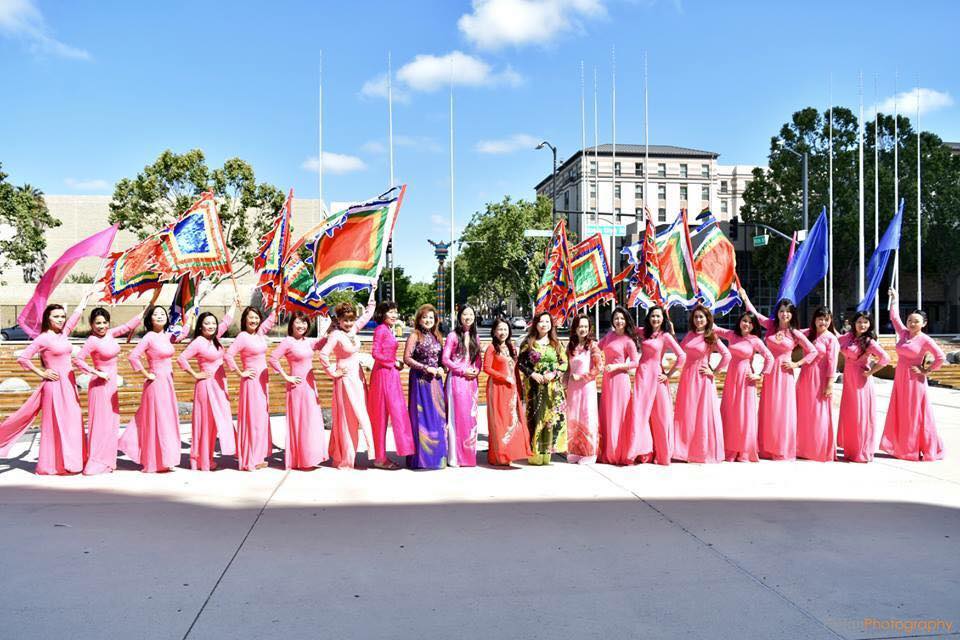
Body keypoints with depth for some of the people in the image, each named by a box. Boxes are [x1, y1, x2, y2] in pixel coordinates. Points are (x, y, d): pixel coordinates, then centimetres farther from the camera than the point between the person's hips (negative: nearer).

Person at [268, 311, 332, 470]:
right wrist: (286, 377, -14)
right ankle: (301, 461, 10)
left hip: (310, 385, 7)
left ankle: (309, 458, 23)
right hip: (298, 385, -7)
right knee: (300, 422, 0)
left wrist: (325, 330, 6)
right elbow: (272, 358, -18)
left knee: (311, 421, 11)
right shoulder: (288, 341, -10)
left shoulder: (308, 342, 9)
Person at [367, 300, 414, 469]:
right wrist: (394, 362, -10)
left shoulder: (388, 330, 17)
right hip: (383, 374, -9)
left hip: (390, 375, 9)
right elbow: (375, 353, -18)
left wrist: (396, 363, 2)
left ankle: (380, 456, 18)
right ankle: (380, 458, 1)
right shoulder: (381, 329, -11)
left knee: (383, 415, 12)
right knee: (382, 415, -4)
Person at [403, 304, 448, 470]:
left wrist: (441, 368, -1)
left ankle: (437, 455, 13)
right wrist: (425, 368, -14)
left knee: (438, 415, 5)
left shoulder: (437, 336, 14)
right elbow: (407, 358, -10)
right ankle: (421, 457, 3)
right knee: (421, 417, -4)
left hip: (435, 380, 6)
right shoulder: (414, 336, -3)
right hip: (419, 380, -5)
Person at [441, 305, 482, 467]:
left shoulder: (474, 336, 15)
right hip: (456, 379, -6)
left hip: (471, 380, 6)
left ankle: (469, 454, 13)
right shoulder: (453, 336, -3)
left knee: (470, 416, 6)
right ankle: (455, 456, 0)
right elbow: (445, 359, -8)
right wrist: (462, 370, -12)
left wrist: (477, 370, -2)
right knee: (457, 415, -6)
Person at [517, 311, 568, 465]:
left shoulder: (556, 343, 8)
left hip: (553, 386, 2)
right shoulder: (529, 342, 4)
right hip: (534, 386, -2)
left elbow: (564, 363, 7)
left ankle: (547, 452, 5)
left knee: (553, 417, -4)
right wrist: (532, 374, -11)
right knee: (535, 417, -3)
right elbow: (520, 363, 2)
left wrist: (554, 374, -9)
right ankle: (534, 453, 4)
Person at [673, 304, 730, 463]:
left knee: (704, 413, 0)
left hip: (702, 378, -5)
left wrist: (714, 371, -11)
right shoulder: (689, 335, 9)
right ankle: (686, 450, 17)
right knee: (686, 414, 8)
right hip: (687, 376, 5)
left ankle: (705, 451, 12)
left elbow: (727, 355, -13)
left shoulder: (711, 337, -5)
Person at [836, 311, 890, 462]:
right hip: (848, 381, 6)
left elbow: (885, 359, -23)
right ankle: (850, 450, 22)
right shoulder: (848, 337, 8)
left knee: (861, 415, 0)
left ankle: (862, 452, 11)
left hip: (861, 382, -6)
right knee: (848, 415, 11)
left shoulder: (869, 341, -11)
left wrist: (870, 372, -16)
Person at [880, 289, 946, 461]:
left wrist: (925, 371, -12)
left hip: (914, 380, -6)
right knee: (899, 414, 9)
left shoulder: (925, 340, -10)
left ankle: (922, 449, 10)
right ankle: (902, 447, 17)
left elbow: (941, 358, -15)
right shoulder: (903, 333, 6)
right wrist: (894, 299, 20)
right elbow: (894, 317, 17)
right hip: (900, 378, 6)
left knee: (915, 414, -1)